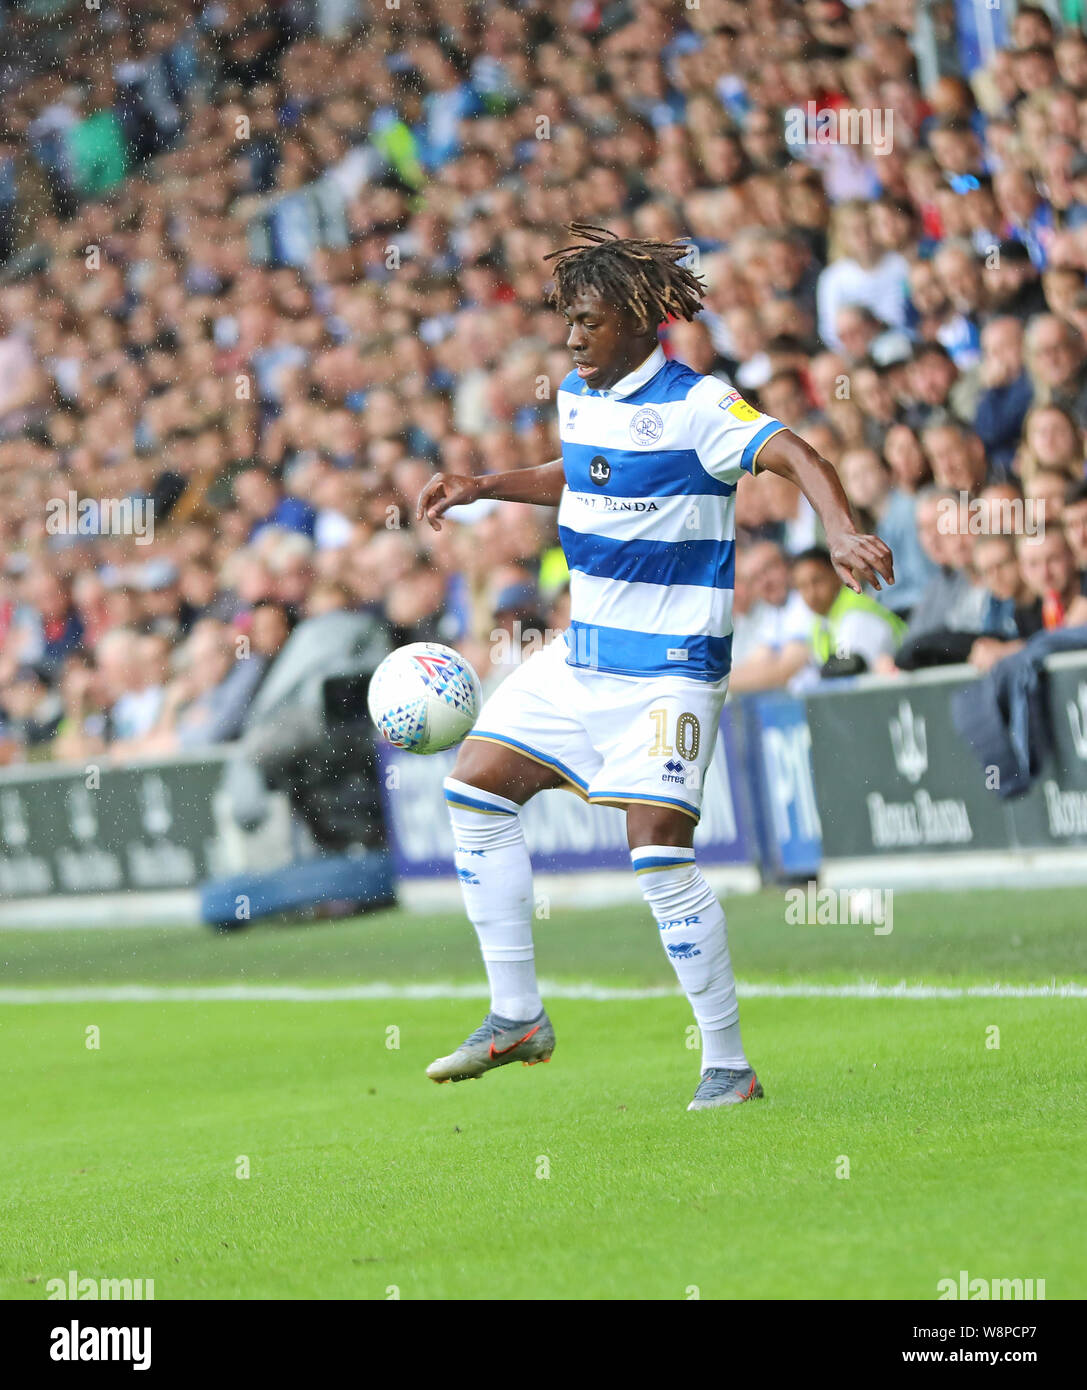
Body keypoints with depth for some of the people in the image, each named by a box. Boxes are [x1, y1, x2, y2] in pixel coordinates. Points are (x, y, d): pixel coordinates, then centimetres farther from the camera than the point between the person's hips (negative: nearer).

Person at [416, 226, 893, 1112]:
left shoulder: (696, 406, -16)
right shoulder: (578, 396, 8)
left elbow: (798, 458, -27)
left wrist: (843, 534, -45)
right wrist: (482, 487, 19)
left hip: (669, 669, -8)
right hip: (583, 655, 8)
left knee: (660, 854, -15)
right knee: (475, 789, 5)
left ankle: (730, 1067, -3)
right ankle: (518, 1020, 15)